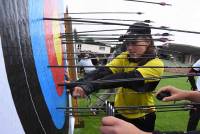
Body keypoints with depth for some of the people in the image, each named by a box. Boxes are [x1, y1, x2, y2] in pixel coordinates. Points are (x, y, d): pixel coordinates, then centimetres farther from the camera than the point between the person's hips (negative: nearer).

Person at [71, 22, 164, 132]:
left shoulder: (156, 64, -21)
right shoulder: (124, 57, -8)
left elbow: (127, 78, -37)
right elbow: (104, 71, -24)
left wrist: (91, 86, -46)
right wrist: (84, 84, -43)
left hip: (143, 118, -3)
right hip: (120, 113, 4)